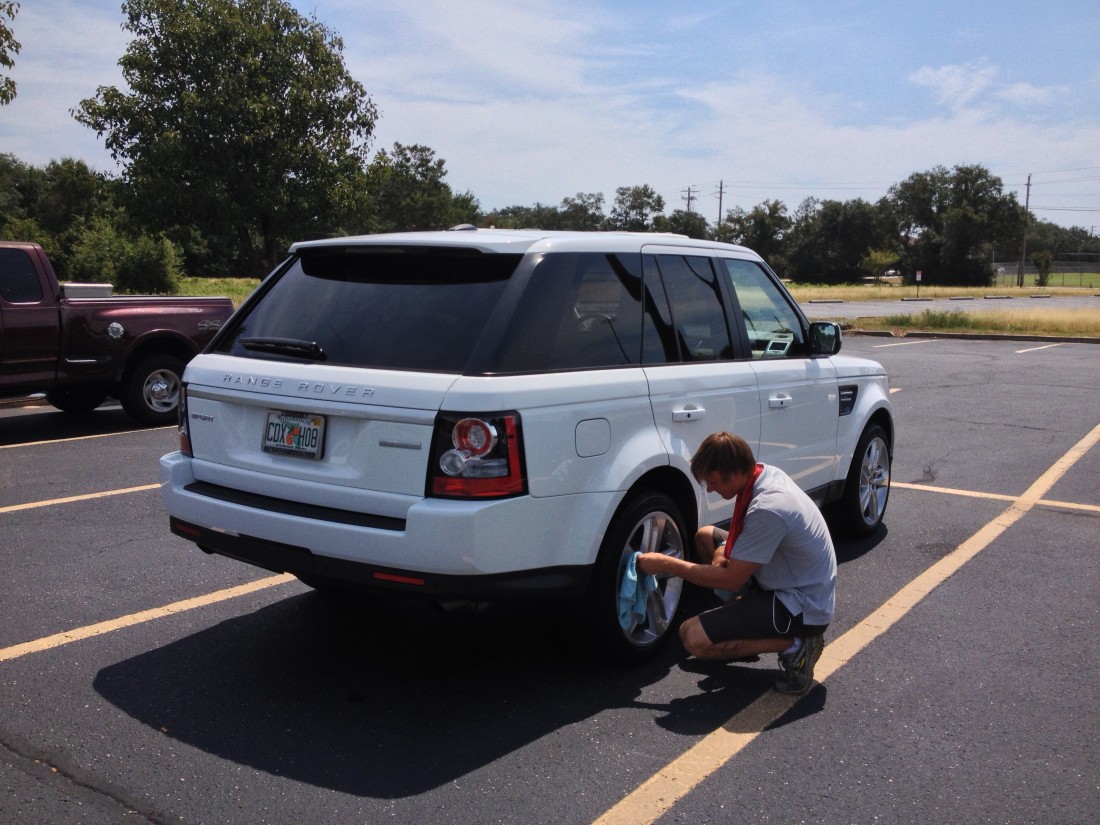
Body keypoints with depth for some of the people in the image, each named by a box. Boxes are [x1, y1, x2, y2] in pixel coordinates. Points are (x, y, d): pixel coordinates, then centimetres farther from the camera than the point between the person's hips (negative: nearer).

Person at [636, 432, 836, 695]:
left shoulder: (767, 509, -31)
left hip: (804, 609, -10)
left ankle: (794, 645, -8)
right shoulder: (766, 473, -4)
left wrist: (667, 564, -16)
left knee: (693, 637, -18)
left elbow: (732, 580, -24)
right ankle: (743, 622, 14)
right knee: (705, 536, 15)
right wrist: (725, 552, -7)